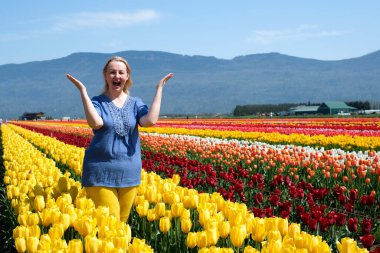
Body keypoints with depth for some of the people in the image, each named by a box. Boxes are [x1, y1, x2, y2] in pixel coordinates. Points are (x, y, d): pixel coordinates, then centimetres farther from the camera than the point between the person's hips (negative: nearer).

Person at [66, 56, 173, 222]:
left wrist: (159, 89, -8)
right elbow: (96, 123, -23)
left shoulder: (135, 103, 7)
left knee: (123, 222, 12)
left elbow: (150, 121, -14)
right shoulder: (97, 102, 0)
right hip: (101, 172, -3)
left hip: (129, 172, 3)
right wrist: (83, 91, -19)